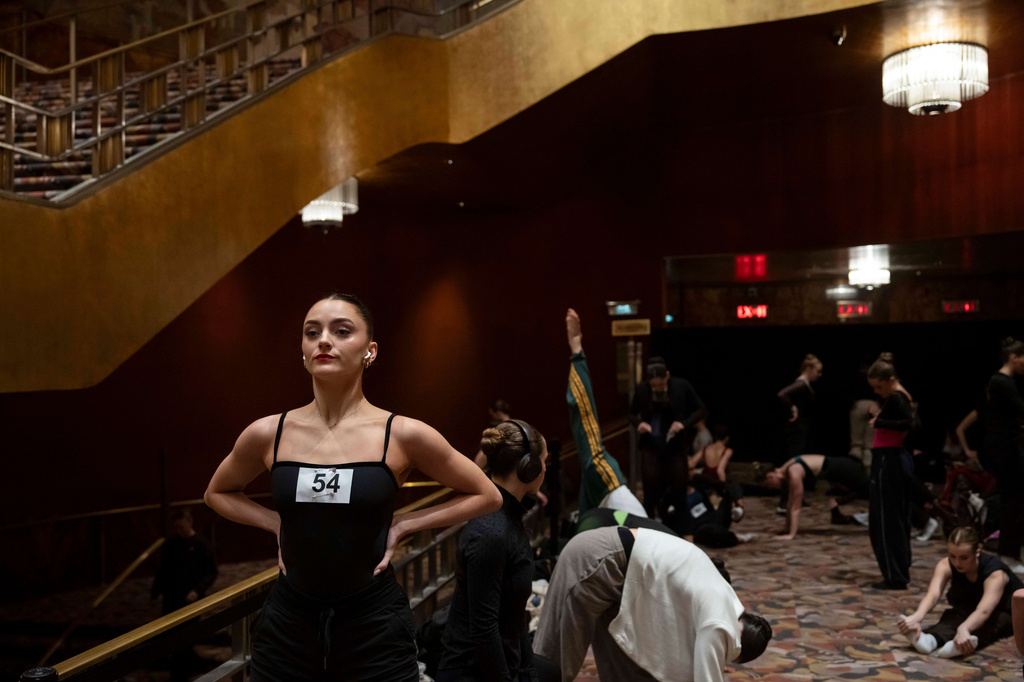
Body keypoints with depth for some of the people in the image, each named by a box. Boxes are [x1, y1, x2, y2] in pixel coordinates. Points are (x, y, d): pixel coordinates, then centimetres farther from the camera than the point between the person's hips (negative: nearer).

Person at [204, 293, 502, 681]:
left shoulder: (403, 436, -9)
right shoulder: (266, 434, -3)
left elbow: (486, 496, 3)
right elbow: (218, 493, 17)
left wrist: (402, 525, -4)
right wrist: (275, 524, 1)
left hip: (375, 624, -2)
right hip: (287, 622, 2)